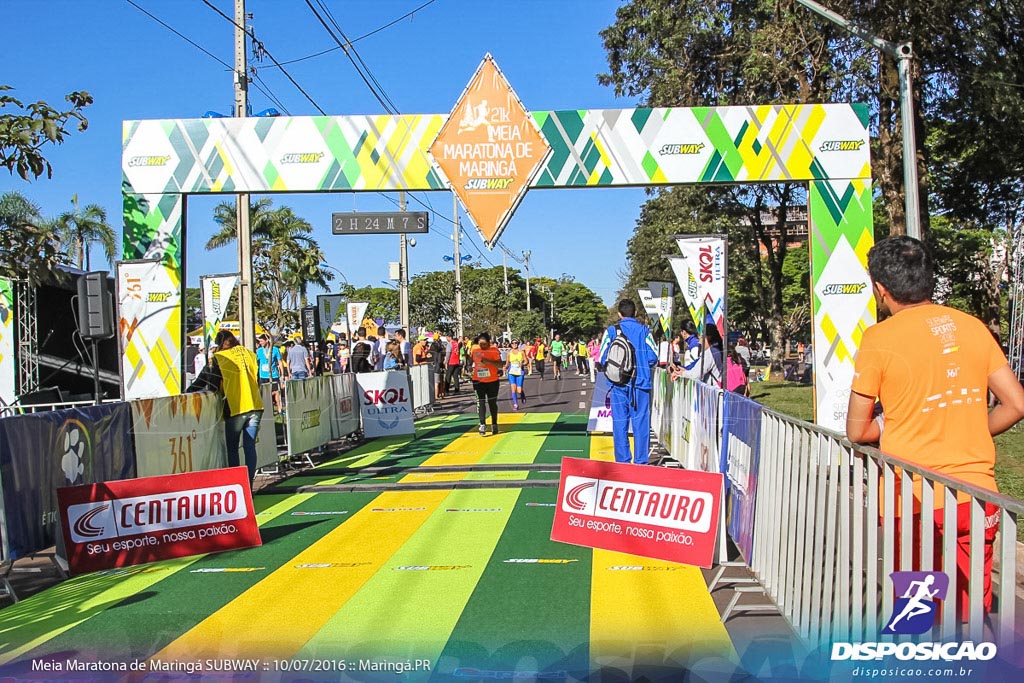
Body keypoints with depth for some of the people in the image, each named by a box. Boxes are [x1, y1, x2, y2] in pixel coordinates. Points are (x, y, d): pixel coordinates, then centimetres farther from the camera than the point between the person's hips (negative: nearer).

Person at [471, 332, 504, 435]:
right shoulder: (474, 349, -1)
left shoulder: (494, 350, -13)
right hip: (478, 380, 2)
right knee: (481, 402, -7)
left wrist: (488, 361, -31)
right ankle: (482, 424, -10)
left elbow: (500, 365, -20)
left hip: (492, 381, -2)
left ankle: (494, 424, 24)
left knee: (492, 402, 11)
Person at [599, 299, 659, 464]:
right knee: (640, 422, 2)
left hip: (618, 383, 0)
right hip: (640, 383, 0)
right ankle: (640, 461, 1)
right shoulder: (644, 330, 2)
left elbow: (603, 359, 2)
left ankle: (622, 462, 5)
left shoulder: (611, 331, 2)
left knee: (620, 422, 5)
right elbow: (653, 358, -1)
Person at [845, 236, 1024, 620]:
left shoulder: (880, 338, -7)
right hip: (977, 494, 4)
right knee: (972, 615, 14)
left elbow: (856, 431, -3)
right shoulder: (973, 327, 5)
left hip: (915, 500, -4)